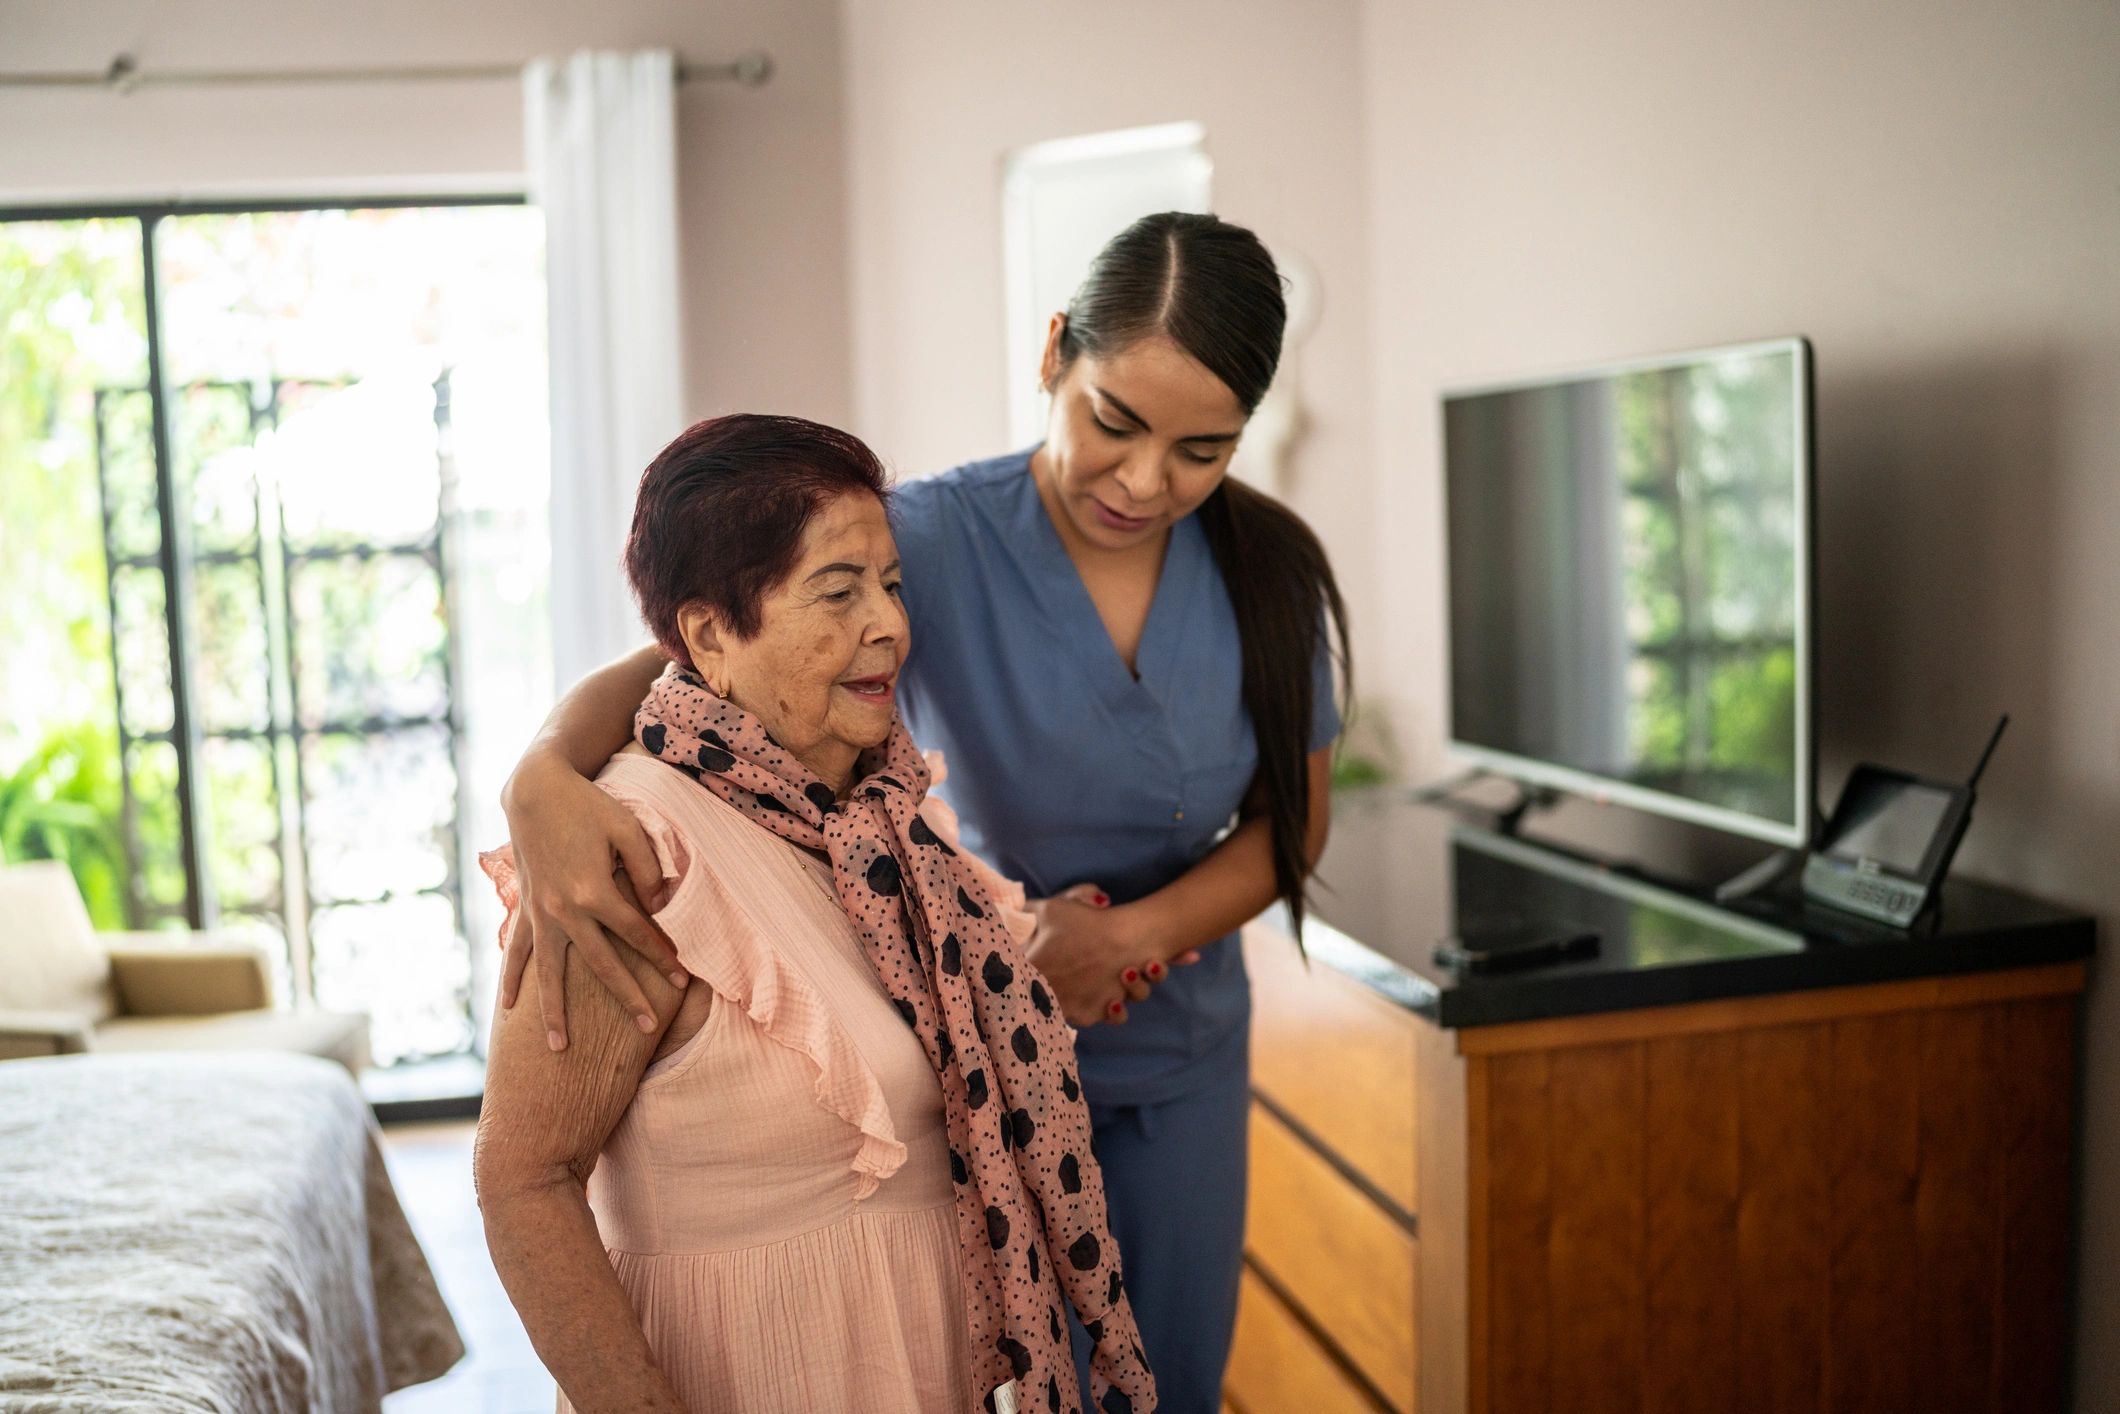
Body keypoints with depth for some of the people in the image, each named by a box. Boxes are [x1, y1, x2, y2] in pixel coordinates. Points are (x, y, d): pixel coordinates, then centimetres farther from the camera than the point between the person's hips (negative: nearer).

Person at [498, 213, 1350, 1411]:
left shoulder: (1269, 570, -10)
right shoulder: (940, 541, -22)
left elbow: (1292, 820, -2)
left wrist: (1129, 937, -18)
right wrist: (547, 780, -47)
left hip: (1187, 1049, 4)